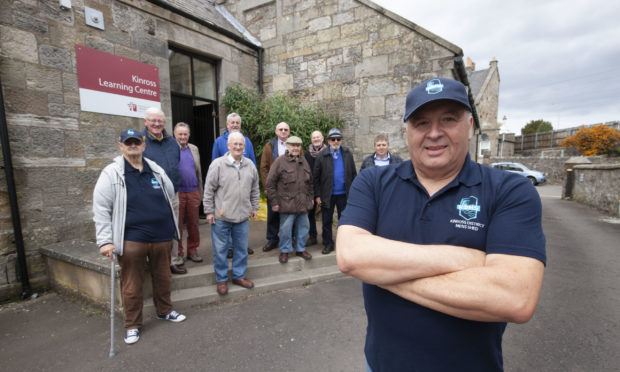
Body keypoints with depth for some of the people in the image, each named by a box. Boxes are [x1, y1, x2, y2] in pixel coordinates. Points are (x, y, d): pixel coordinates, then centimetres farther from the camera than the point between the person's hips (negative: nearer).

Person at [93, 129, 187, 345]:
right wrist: (105, 241, -12)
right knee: (132, 285, 8)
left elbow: (170, 195, 18)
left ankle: (164, 311, 39)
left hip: (162, 236, 4)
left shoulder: (156, 170, 6)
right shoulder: (112, 173, -5)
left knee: (163, 278, 18)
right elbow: (101, 209, -7)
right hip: (131, 240, -4)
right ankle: (132, 325, 28)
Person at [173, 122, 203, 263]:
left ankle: (193, 250, 22)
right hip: (177, 193, -3)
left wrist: (200, 192, 13)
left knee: (193, 224, 9)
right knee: (177, 225, 5)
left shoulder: (194, 149, 13)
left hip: (193, 192, 4)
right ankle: (177, 253, 18)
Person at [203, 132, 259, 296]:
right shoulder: (218, 164, -8)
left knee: (241, 248, 15)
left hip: (243, 216, 4)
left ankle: (239, 275, 33)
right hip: (221, 217, -4)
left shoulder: (250, 165, 6)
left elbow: (255, 190, 14)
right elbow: (209, 190, -6)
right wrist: (209, 211, -5)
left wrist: (254, 207, 14)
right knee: (220, 249, 8)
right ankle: (221, 279, 27)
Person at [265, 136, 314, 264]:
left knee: (303, 227, 14)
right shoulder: (280, 161, -6)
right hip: (287, 203, -5)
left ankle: (300, 249, 31)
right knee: (285, 229, 4)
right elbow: (270, 183, -8)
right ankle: (284, 251, 23)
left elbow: (310, 181, 21)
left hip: (303, 203, 6)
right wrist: (274, 201, -10)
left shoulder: (303, 161, 12)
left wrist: (310, 197, 18)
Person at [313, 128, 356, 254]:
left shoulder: (347, 154, 2)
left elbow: (353, 174, 4)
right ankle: (328, 244, 24)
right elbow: (315, 177, -4)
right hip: (327, 195, -1)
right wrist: (317, 195, -7)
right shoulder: (321, 155, -4)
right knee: (327, 221, 9)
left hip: (344, 194, 1)